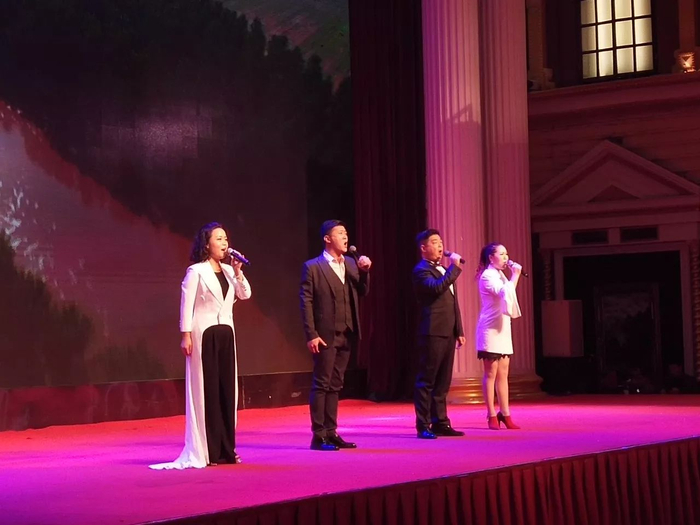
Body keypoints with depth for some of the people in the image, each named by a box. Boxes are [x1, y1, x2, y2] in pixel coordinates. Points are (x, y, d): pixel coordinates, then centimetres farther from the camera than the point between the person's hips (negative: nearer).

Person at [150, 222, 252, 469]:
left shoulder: (228, 271, 11)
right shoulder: (196, 272, -6)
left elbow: (245, 295, 7)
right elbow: (186, 304, -9)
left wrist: (237, 271, -4)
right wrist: (185, 335, -15)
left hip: (226, 333, 6)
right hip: (204, 334, -6)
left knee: (227, 389, 6)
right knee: (206, 389, -4)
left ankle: (226, 449, 12)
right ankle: (207, 450, 0)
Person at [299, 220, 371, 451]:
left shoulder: (351, 264, 12)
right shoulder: (313, 267, -6)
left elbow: (362, 292, 12)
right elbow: (306, 302, -9)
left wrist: (364, 271, -5)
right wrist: (311, 335, -15)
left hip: (346, 335, 6)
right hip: (325, 336, -6)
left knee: (335, 386, 10)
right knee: (321, 385, -3)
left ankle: (331, 432, 14)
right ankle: (318, 436, 0)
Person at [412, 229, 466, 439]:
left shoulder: (444, 270, 21)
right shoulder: (421, 270, -6)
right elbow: (437, 287, -25)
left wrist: (459, 330, 18)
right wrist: (455, 267, -18)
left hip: (448, 333, 8)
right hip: (432, 333, -8)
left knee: (442, 382, 11)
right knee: (426, 381, -4)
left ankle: (440, 422, 16)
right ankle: (423, 426, -3)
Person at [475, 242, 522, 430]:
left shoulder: (499, 275, 16)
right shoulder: (487, 276, -12)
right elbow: (506, 294, -26)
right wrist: (515, 275, -19)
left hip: (503, 329, 9)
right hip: (490, 330, -9)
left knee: (503, 374, 7)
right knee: (491, 374, -4)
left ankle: (505, 414, 9)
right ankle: (492, 416, -1)